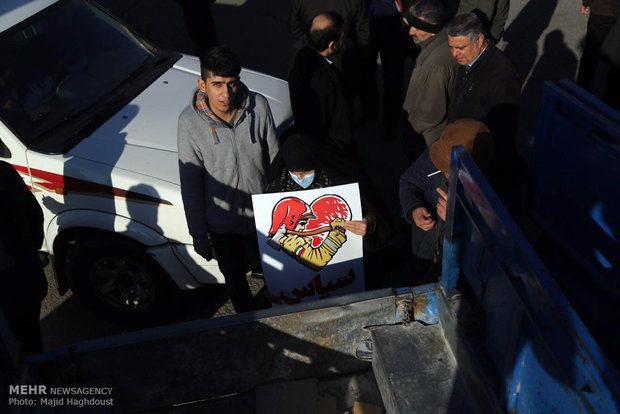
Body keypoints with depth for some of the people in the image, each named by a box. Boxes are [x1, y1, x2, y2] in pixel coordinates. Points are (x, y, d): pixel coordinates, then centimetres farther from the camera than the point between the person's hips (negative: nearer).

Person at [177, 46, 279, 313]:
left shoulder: (258, 106, -15)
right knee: (235, 281, 22)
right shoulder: (189, 122, -20)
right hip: (222, 224, -1)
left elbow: (275, 161, -2)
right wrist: (198, 234, -8)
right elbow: (190, 184, -12)